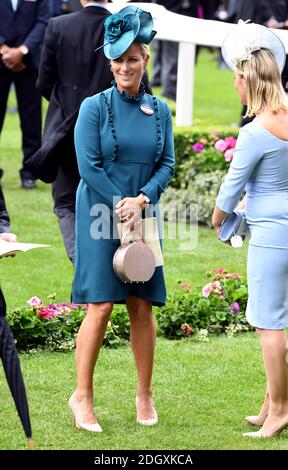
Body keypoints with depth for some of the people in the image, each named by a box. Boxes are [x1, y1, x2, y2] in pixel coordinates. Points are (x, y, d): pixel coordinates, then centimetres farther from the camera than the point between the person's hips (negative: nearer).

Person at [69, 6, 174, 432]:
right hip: (100, 215, -3)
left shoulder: (160, 111, 7)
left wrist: (142, 199, -11)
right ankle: (82, 396, 0)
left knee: (142, 307, 4)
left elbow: (167, 164, 5)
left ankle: (145, 394, 14)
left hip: (142, 216, 4)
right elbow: (89, 166, -8)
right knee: (101, 306, -8)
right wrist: (121, 206, -12)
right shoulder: (95, 107, -4)